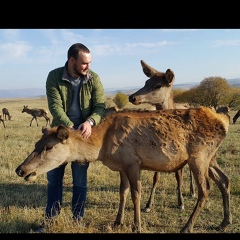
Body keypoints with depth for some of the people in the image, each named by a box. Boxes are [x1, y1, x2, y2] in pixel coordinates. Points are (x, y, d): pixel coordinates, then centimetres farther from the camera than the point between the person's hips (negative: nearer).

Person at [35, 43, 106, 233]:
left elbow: (101, 106, -12)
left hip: (84, 134, 0)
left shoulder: (93, 79, -8)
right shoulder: (54, 77, -11)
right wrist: (70, 128, -33)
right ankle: (50, 219, 27)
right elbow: (55, 107, -20)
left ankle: (78, 220, 23)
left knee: (80, 180, 7)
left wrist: (89, 122, -32)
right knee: (53, 177, 10)